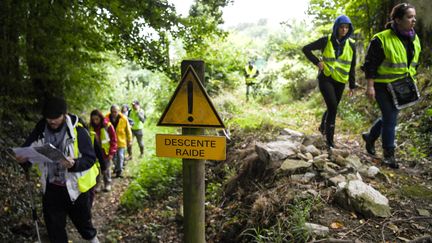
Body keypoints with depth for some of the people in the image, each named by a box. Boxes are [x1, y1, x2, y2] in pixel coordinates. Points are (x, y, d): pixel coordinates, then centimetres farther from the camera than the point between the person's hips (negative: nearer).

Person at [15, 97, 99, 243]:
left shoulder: (78, 130, -21)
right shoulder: (40, 130, -9)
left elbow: (91, 158, -19)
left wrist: (74, 164, -38)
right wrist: (23, 158, -20)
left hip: (76, 186, -3)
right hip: (51, 187, 3)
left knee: (82, 219, 20)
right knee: (53, 226, 13)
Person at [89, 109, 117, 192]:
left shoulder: (108, 125, -13)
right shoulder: (91, 126, -3)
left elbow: (113, 140, -9)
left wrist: (111, 152, -12)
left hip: (105, 152, -2)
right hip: (95, 152, 3)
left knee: (106, 169, 11)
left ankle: (107, 184, 27)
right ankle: (97, 184, 23)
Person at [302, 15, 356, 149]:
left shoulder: (351, 45, 3)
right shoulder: (326, 41, -5)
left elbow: (352, 67, 9)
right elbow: (306, 49, 2)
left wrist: (352, 86, 8)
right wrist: (317, 62, -8)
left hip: (340, 81, 4)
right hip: (325, 78, -4)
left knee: (332, 107, 11)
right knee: (333, 106, -18)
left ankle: (323, 126, 42)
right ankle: (330, 139, -8)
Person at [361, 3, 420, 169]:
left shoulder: (414, 39, 7)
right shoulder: (382, 39, -15)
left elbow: (413, 64, 19)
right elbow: (370, 65, -14)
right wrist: (370, 86, -17)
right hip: (383, 87, -7)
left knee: (390, 117, 16)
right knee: (390, 119, -5)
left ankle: (370, 137, 39)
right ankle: (389, 155, 8)